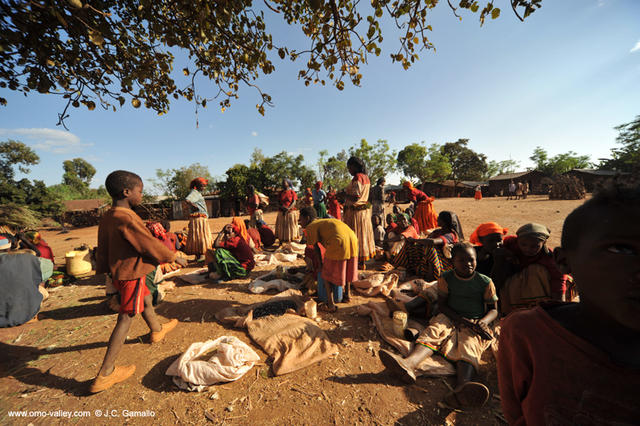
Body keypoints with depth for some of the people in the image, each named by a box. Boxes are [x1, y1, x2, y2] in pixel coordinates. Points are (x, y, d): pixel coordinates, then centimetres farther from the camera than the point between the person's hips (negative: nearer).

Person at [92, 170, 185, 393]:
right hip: (131, 274, -10)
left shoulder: (107, 217, 3)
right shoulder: (126, 218, -26)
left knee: (146, 300, 27)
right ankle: (105, 374, 12)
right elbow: (150, 244, -21)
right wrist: (175, 257, -10)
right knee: (125, 318, 1)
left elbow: (102, 248, 12)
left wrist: (103, 270, 22)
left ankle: (157, 330, 49)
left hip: (119, 272, 10)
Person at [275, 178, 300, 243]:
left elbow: (294, 202, -6)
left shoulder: (292, 192, 1)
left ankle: (292, 241, 6)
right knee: (281, 227, 3)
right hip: (282, 212, 3)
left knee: (291, 226, 0)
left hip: (291, 212, -3)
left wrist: (288, 208, -19)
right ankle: (281, 242, 8)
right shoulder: (281, 192, 11)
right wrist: (282, 207, -11)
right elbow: (279, 202, 9)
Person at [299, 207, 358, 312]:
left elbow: (316, 249, 9)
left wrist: (321, 265, 20)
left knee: (326, 273, 10)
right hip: (352, 238, 8)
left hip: (338, 242, -8)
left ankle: (330, 305, 15)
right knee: (346, 268, 28)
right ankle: (347, 294, 44)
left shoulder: (310, 227, 9)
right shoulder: (323, 222, 32)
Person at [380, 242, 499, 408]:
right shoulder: (446, 278, 3)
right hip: (450, 317, 1)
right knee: (434, 330, -31)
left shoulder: (485, 282, 3)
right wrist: (457, 318, -14)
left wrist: (483, 322, -14)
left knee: (469, 344, -34)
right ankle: (409, 364, -57)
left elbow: (493, 309, 8)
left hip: (475, 323, 0)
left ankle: (461, 387, -64)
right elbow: (442, 304, 5)